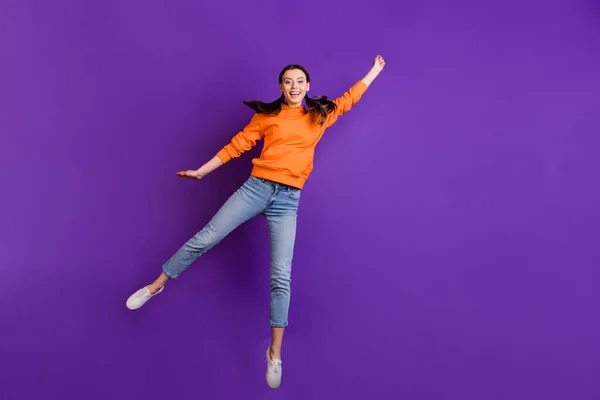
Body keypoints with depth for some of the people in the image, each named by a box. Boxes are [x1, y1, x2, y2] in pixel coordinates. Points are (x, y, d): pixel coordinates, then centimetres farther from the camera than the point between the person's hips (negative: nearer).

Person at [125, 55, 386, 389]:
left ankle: (275, 353, 6)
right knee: (205, 238, -2)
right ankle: (156, 286, 20)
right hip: (256, 187, 0)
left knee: (282, 276, -4)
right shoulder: (267, 115, 9)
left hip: (288, 200, 0)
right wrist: (201, 172, 7)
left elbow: (349, 98, 27)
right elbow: (236, 145, 8)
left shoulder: (320, 115, 14)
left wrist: (375, 70, 34)